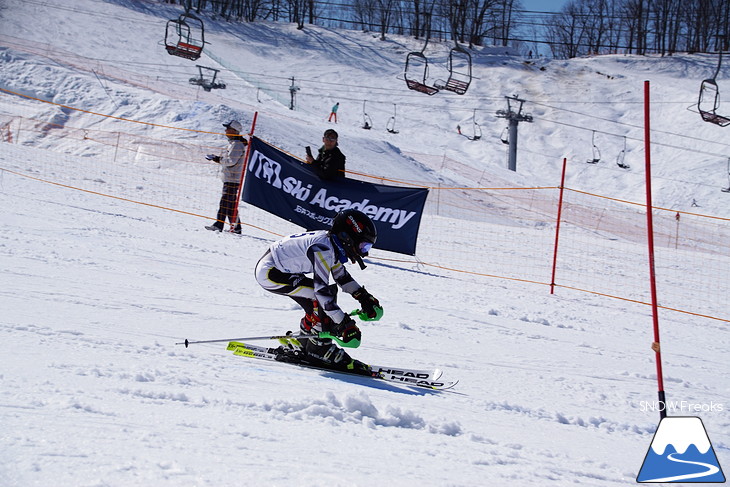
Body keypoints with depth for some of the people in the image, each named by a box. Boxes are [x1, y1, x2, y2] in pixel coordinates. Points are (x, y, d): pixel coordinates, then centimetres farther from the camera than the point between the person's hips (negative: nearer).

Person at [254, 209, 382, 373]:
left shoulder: (332, 243, 3)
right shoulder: (323, 248, -25)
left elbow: (342, 276, 19)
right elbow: (322, 289, -30)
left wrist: (365, 298, 10)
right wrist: (345, 324, -30)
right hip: (269, 273, -10)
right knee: (321, 298, -17)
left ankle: (299, 345, 18)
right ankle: (320, 348, -9)